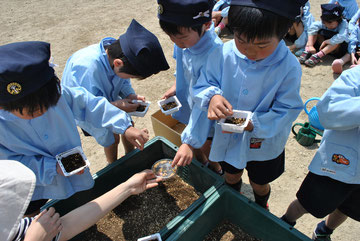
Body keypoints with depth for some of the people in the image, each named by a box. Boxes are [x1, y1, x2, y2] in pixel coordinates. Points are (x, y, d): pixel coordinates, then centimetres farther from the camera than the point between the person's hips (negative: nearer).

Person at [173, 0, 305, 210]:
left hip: (264, 143, -1)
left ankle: (261, 209, 64)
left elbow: (287, 110, -20)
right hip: (227, 138, 2)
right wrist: (212, 96, -35)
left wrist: (253, 124, -34)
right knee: (231, 176, 29)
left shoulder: (289, 67, -25)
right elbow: (202, 87, -12)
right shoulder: (223, 54, -21)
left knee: (259, 184, 26)